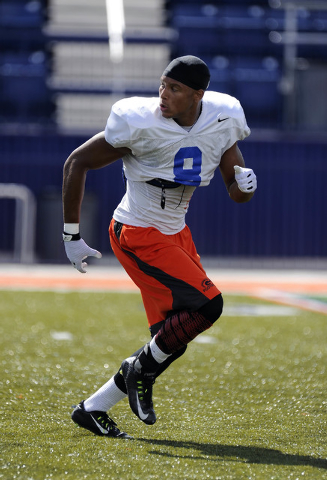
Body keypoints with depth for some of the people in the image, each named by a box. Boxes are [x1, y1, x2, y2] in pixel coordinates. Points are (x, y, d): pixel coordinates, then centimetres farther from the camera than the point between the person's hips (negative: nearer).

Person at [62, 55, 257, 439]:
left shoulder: (223, 121, -5)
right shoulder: (140, 123, -21)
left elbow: (236, 193, 5)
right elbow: (77, 163, -11)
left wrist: (244, 182, -20)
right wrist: (71, 235, -11)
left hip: (176, 234, 7)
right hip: (137, 235, -7)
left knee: (172, 341, 6)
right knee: (206, 305, -20)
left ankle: (93, 409, 18)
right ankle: (140, 371, 2)